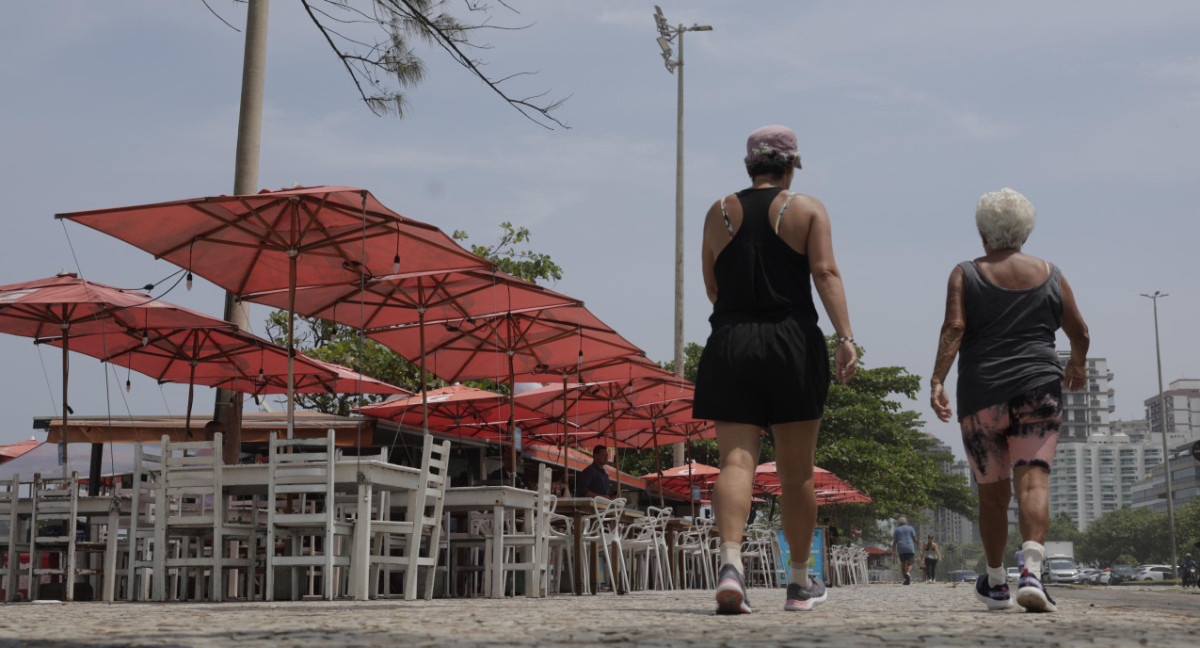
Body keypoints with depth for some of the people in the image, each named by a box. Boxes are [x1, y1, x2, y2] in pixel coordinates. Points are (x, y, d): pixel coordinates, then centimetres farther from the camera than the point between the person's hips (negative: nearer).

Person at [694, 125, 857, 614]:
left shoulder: (719, 213, 9)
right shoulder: (807, 210, 4)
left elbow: (712, 288, 13)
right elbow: (825, 272, -9)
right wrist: (846, 338, -16)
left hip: (730, 345, 1)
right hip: (793, 344, -1)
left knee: (735, 462, -4)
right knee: (797, 472, 9)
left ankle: (730, 561, -28)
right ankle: (801, 583, 20)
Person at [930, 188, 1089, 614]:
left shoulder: (966, 275, 4)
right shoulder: (1050, 275, 10)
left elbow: (953, 328, -10)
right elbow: (1080, 333, 15)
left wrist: (937, 380, -14)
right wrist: (1077, 365, 34)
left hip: (982, 395, 0)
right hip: (1039, 390, 0)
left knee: (992, 493, 12)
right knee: (1033, 482, -8)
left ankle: (995, 583, 25)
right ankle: (1031, 571, -29)